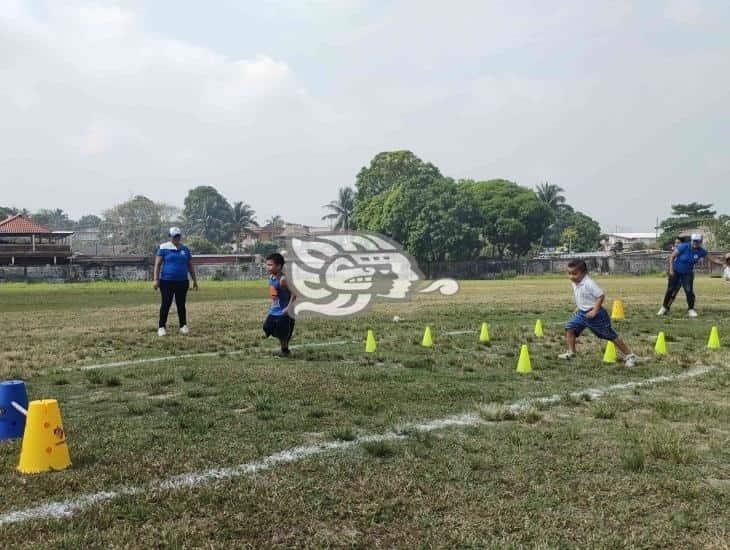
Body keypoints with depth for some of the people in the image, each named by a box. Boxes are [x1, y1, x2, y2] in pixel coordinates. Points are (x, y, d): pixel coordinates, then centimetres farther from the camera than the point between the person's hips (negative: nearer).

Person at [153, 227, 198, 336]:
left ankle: (183, 325, 15)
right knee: (166, 304, 0)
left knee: (181, 304, 8)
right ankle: (162, 327, 8)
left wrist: (195, 280, 14)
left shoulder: (185, 249, 11)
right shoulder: (164, 248, -1)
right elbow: (157, 264, -4)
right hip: (166, 282, -3)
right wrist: (156, 280, -12)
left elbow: (190, 266, 16)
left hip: (182, 282, 3)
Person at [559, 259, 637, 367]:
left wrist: (594, 311, -25)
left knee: (611, 336, 0)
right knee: (570, 327, -4)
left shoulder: (589, 283, -24)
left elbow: (601, 296, -24)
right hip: (582, 313, 8)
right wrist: (578, 308, 13)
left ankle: (629, 356, 11)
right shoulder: (574, 283, 3)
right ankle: (571, 352, 8)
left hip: (595, 315, -8)